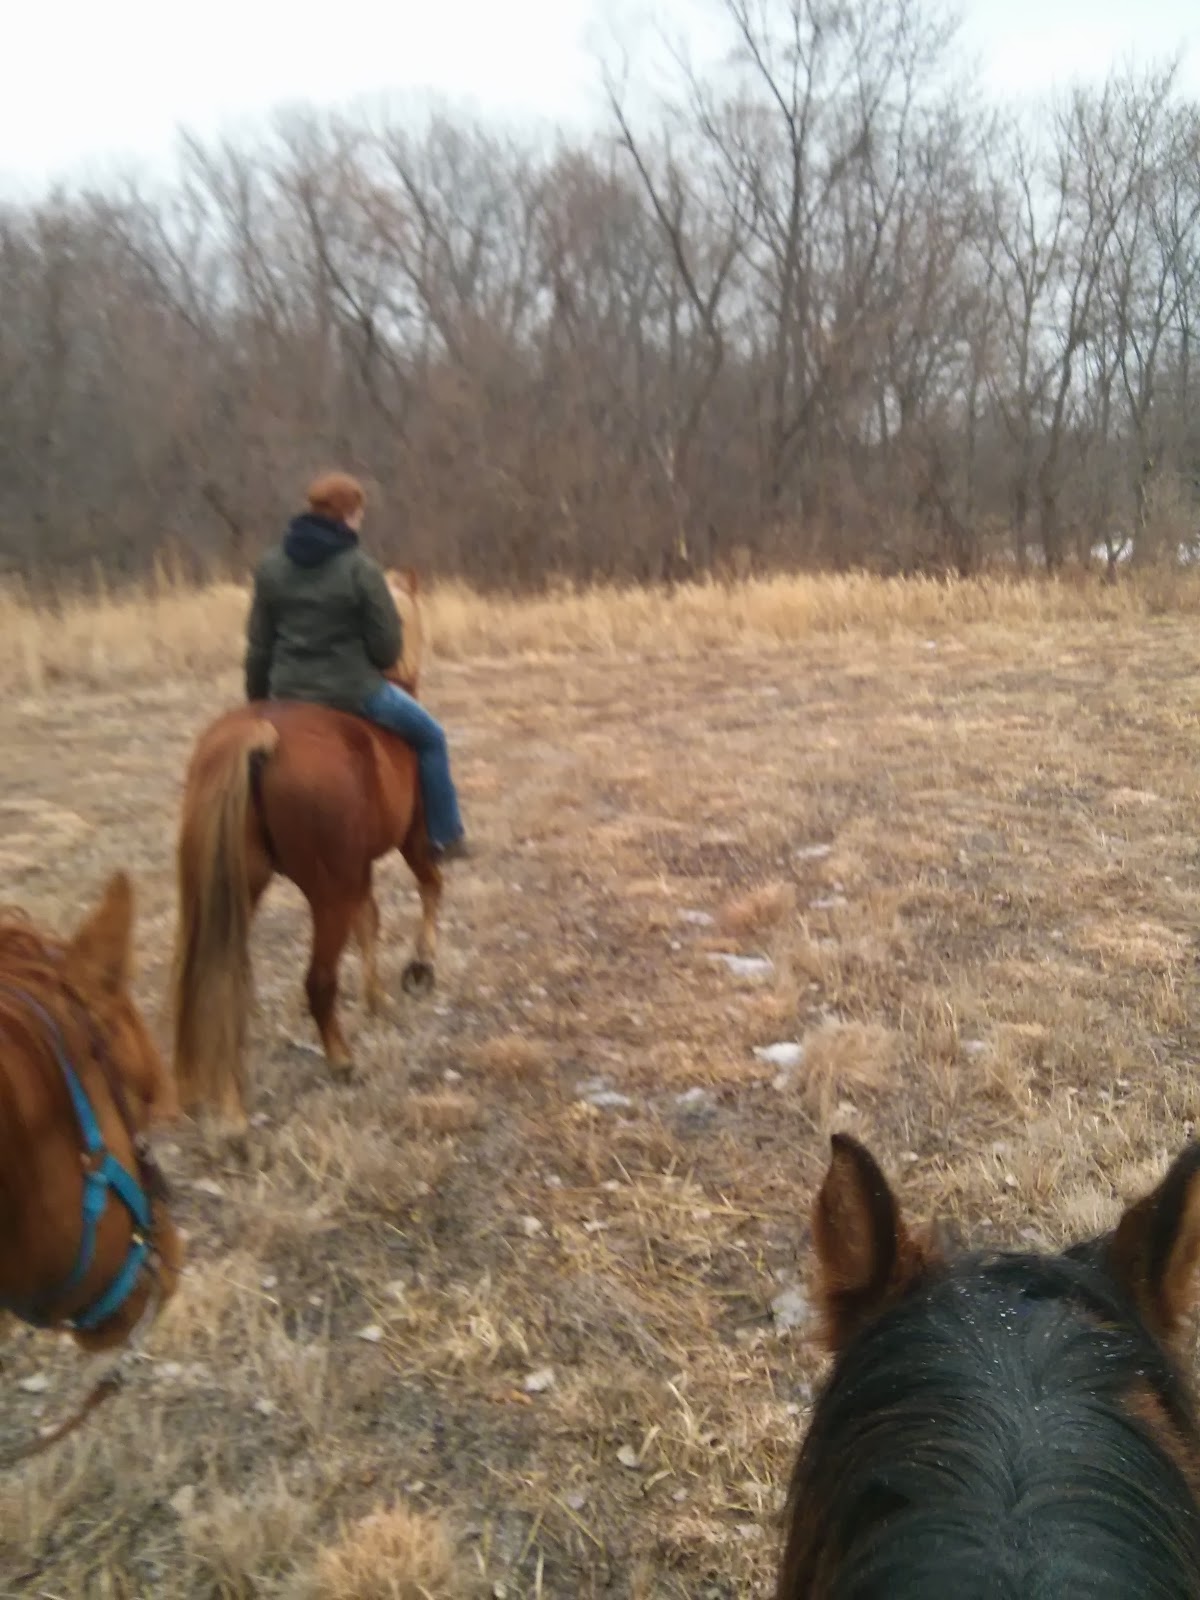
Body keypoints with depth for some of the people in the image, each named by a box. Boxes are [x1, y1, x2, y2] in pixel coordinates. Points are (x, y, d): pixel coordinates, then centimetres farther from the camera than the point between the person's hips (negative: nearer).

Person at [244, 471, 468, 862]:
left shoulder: (271, 565, 1)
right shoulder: (361, 568, -14)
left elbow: (259, 646, 6)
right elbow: (387, 649, -11)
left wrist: (257, 700, 19)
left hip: (288, 693, 5)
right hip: (353, 691, -5)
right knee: (429, 738, 17)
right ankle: (445, 837, 21)